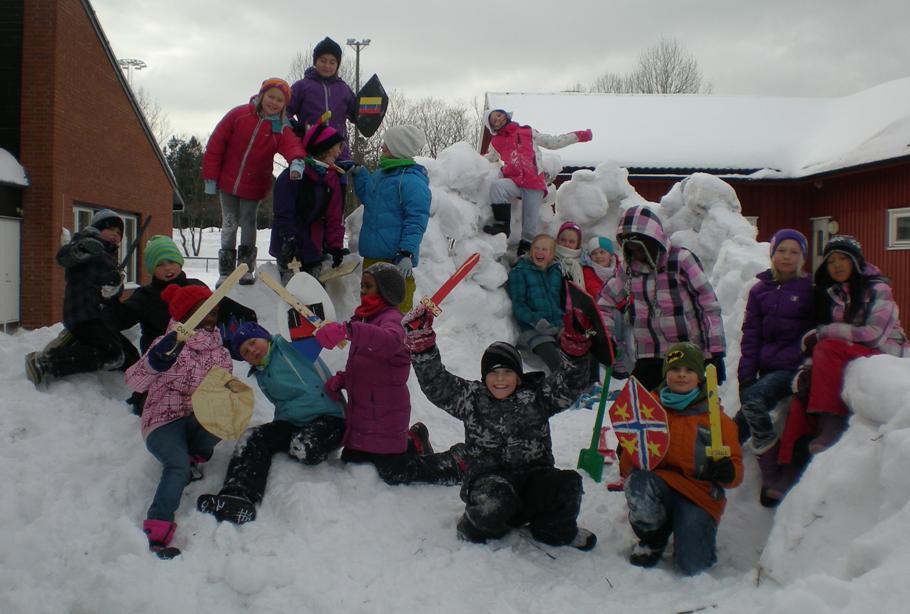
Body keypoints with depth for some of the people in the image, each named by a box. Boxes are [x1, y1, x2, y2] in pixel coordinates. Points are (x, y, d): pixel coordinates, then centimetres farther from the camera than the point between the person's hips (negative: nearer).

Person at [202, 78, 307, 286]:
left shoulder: (281, 129, -7)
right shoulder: (239, 115, -9)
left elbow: (291, 145, -29)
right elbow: (215, 144, -5)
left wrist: (297, 160, -54)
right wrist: (210, 177, -6)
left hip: (254, 186, 0)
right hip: (227, 182, 0)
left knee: (248, 223, 9)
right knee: (229, 224, 7)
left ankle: (246, 267, 21)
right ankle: (226, 270, 17)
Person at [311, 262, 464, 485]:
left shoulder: (391, 319, -16)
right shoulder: (367, 320, 14)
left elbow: (390, 341, -43)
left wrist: (348, 330, -58)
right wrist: (341, 379, 1)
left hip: (384, 417, -9)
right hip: (361, 414, 9)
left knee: (394, 474, -6)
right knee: (350, 462, 19)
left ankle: (456, 462, 13)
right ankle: (411, 443, 31)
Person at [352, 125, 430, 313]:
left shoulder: (412, 181, -15)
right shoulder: (380, 174, 13)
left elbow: (416, 221, -19)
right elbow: (367, 198, 32)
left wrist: (407, 254, -25)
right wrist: (358, 173, 21)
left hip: (396, 258, -9)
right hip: (372, 254, 9)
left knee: (398, 310, -5)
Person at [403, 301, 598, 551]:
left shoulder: (537, 397, 6)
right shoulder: (471, 398, 4)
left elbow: (569, 383, -5)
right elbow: (435, 382, -4)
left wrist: (575, 344, -22)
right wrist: (421, 340, -16)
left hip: (534, 476, 2)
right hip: (489, 478, -2)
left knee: (568, 485, -27)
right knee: (492, 504, -37)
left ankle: (555, 530, 7)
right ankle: (476, 529, 2)